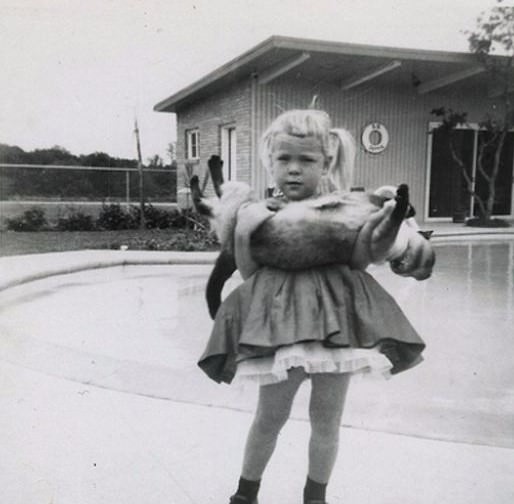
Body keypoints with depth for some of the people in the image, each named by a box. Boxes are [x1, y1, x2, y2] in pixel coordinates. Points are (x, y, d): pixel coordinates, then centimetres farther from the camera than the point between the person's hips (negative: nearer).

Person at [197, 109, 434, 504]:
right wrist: (243, 232, -14)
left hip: (334, 316, 0)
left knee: (327, 419, 12)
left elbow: (357, 261, 1)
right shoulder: (260, 212, 1)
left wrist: (370, 236, -17)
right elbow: (248, 271, 0)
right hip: (279, 320, 0)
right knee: (269, 416, 13)